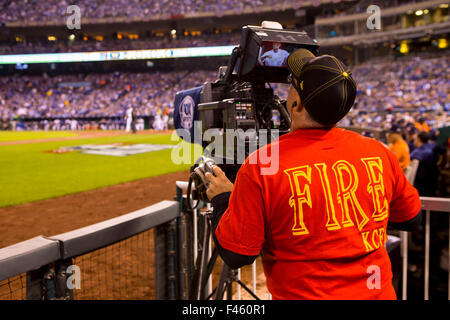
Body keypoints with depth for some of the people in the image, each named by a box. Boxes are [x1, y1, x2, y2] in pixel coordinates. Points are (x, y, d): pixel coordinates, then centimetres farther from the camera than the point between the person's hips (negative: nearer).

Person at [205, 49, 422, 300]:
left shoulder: (260, 166, -21)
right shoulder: (378, 154, -8)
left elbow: (236, 255, -15)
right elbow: (411, 218, 8)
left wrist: (222, 199, 1)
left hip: (303, 294, -3)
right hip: (379, 293, 4)